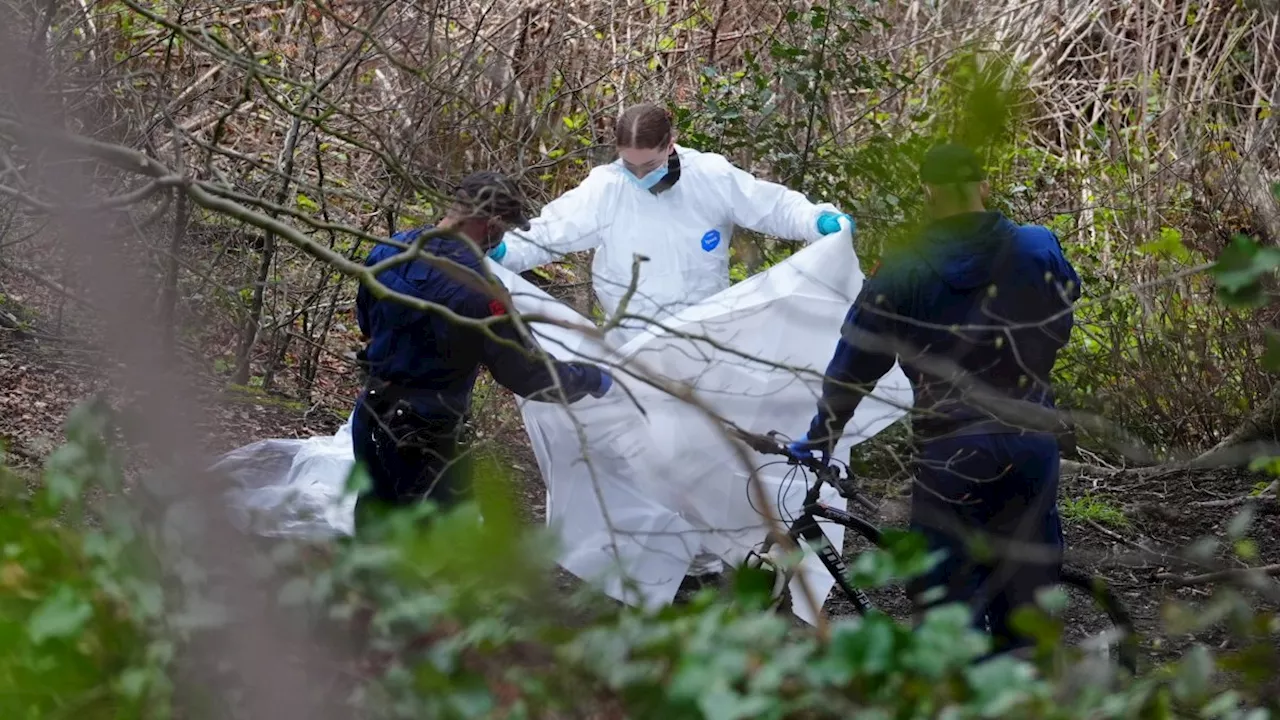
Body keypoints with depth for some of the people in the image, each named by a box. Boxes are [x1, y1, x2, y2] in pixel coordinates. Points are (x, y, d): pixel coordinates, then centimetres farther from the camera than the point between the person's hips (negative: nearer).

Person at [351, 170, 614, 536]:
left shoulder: (389, 250, -2)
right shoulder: (477, 289, -25)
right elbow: (527, 374, -19)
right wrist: (593, 379, -3)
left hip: (370, 419, 8)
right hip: (421, 437, -8)